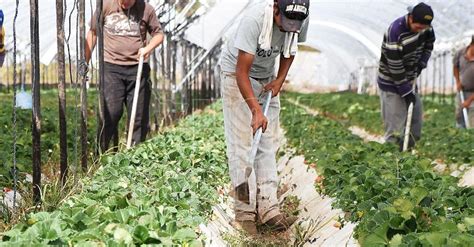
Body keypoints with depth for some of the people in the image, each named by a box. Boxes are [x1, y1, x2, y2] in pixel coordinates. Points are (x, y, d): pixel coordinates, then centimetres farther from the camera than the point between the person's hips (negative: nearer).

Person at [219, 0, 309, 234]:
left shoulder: (300, 21, -17)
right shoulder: (254, 19, -35)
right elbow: (242, 72, -33)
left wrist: (280, 80, -7)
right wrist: (256, 110, -40)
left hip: (267, 78, 6)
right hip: (236, 74, -6)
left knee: (268, 144, 0)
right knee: (241, 142, -11)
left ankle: (268, 209, 1)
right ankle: (245, 211, -7)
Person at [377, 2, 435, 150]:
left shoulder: (424, 25, -10)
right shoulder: (395, 32, -31)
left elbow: (429, 43, 13)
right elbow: (395, 67, -27)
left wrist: (422, 63, -2)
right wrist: (406, 92, -22)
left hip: (410, 79, 7)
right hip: (391, 81, -7)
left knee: (417, 115, 11)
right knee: (394, 125, -11)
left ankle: (410, 148, 22)